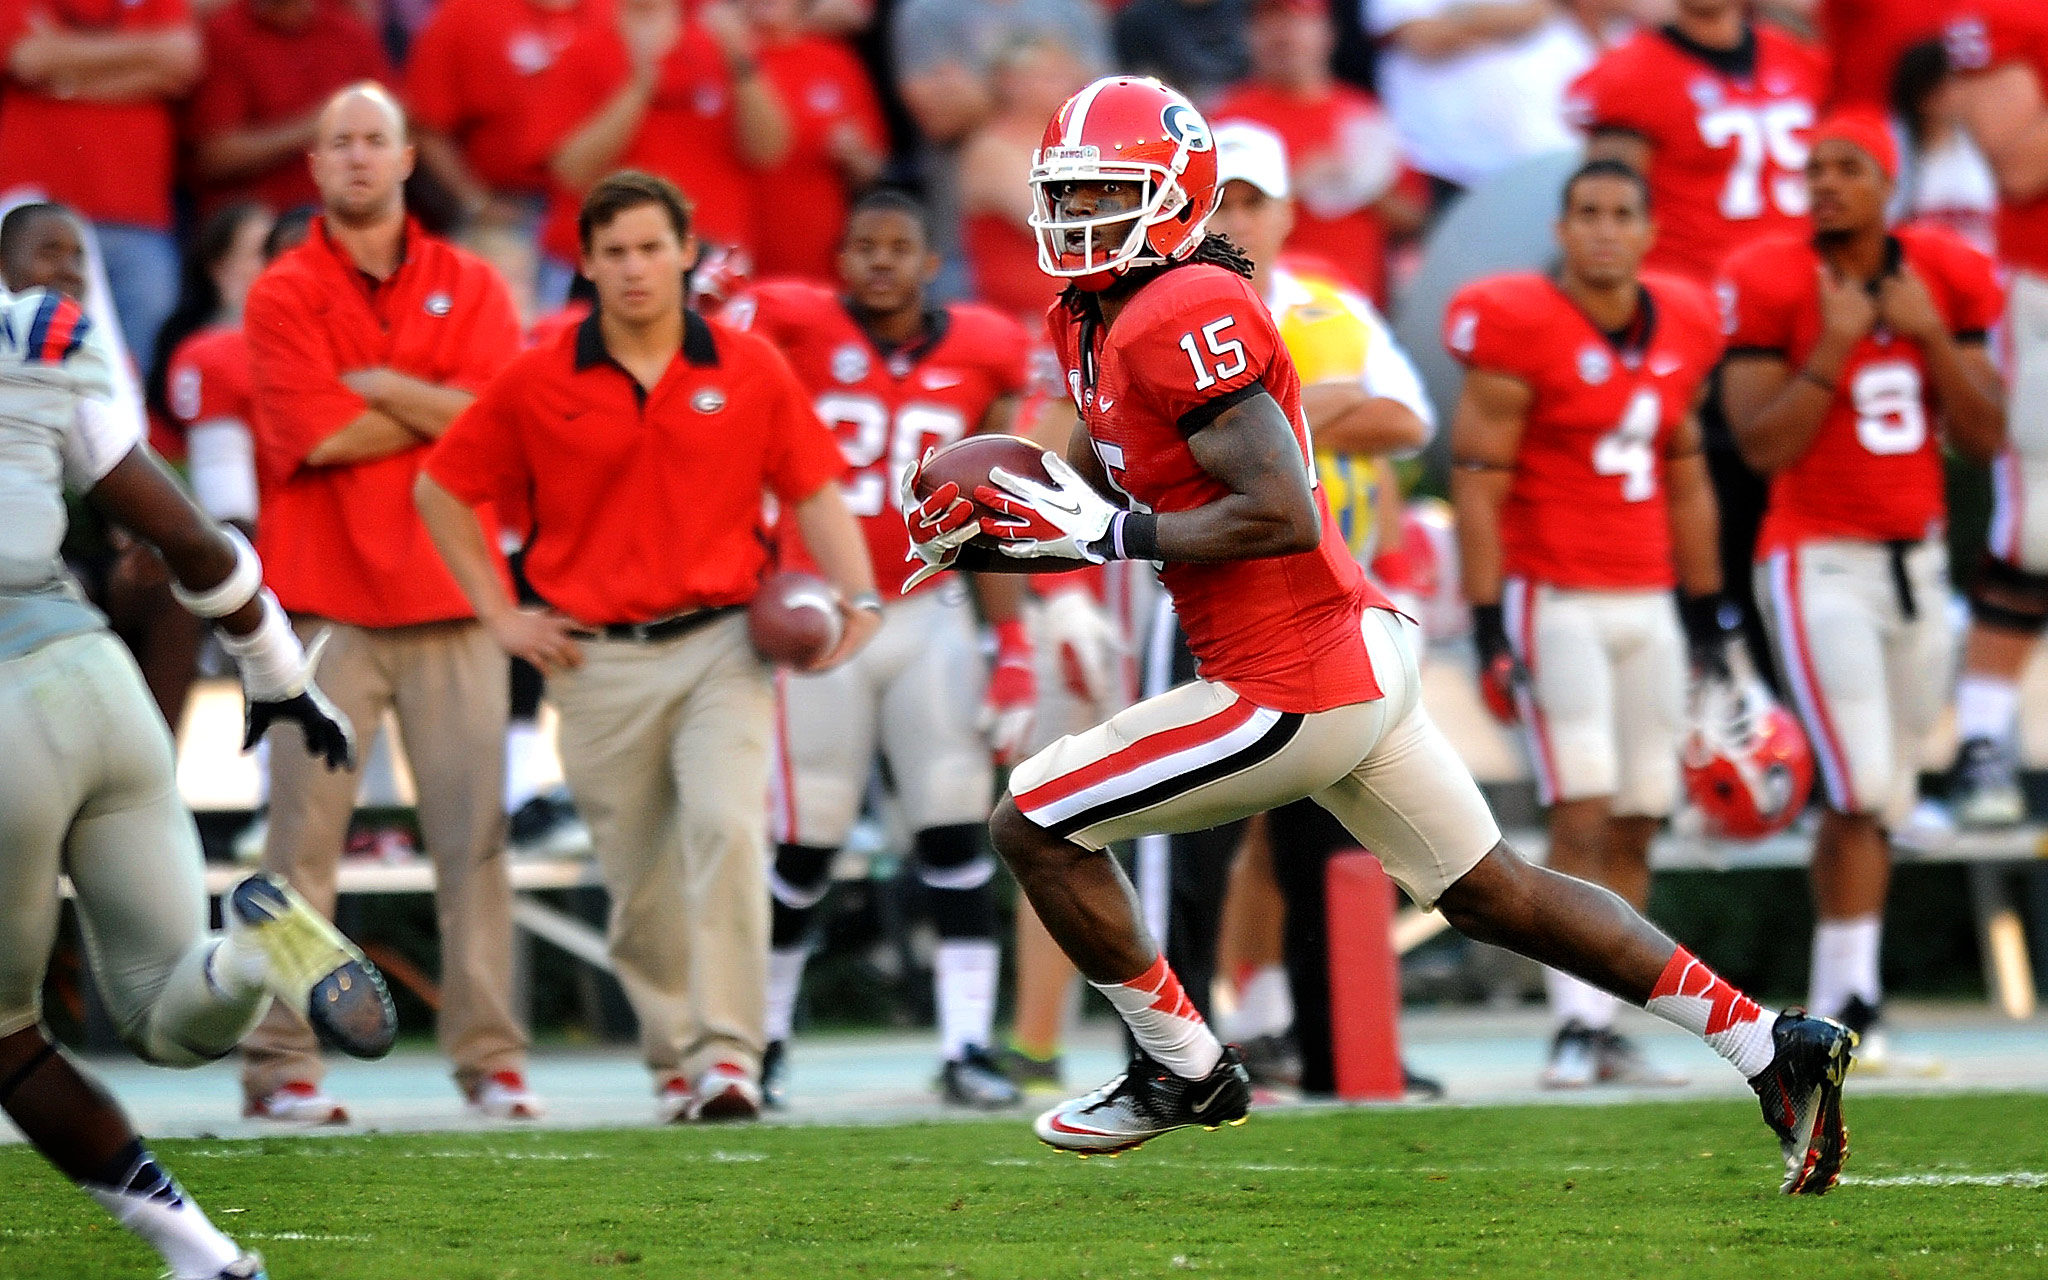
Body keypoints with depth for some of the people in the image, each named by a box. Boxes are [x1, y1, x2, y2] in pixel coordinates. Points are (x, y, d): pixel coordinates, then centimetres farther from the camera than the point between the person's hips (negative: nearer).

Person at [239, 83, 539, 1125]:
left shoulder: (470, 288, 13)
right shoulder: (282, 295, 5)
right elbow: (318, 432, -9)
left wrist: (372, 383, -6)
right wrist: (437, 408, -2)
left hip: (450, 599, 2)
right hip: (325, 603, -2)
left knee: (473, 833, -1)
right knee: (303, 834, -6)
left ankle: (490, 1058, 3)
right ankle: (282, 1065, -6)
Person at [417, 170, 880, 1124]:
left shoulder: (751, 371, 4)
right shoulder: (538, 384, 3)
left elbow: (813, 492, 8)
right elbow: (442, 490, 11)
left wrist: (857, 595, -7)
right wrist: (499, 613, 6)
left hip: (723, 642, -1)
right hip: (600, 659, 1)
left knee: (727, 826, -21)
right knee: (638, 876, 5)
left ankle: (727, 1054, -22)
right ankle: (672, 1057, 22)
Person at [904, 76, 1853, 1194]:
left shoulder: (1184, 317, -19)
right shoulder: (1097, 322, 12)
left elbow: (1281, 515, -25)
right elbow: (1089, 489, 23)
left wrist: (1108, 533, -19)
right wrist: (985, 541, 4)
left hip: (1294, 688, -10)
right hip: (1360, 653, 10)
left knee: (1034, 828, 0)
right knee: (1492, 895, 15)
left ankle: (1183, 1068, 12)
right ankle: (1772, 1047, 14)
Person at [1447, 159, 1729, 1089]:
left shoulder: (1681, 332, 10)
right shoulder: (1519, 332, -10)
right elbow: (1478, 488, -10)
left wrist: (1705, 621, 19)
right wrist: (1489, 632, -14)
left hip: (1648, 603, 6)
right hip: (1554, 599, -6)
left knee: (1635, 828, 4)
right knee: (1583, 819, -13)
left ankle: (1608, 1034, 9)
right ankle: (1577, 1029, -12)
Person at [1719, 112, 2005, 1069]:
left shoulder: (1945, 280, 3)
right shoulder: (1771, 288, -9)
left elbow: (1985, 440, 1)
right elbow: (1764, 447, -15)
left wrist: (1931, 336, -10)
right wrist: (1833, 348, -20)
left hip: (1918, 559, 5)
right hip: (1819, 563, -5)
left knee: (1881, 800, 8)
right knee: (1861, 791, -15)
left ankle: (1833, 1012, 16)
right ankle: (1850, 1000, -8)